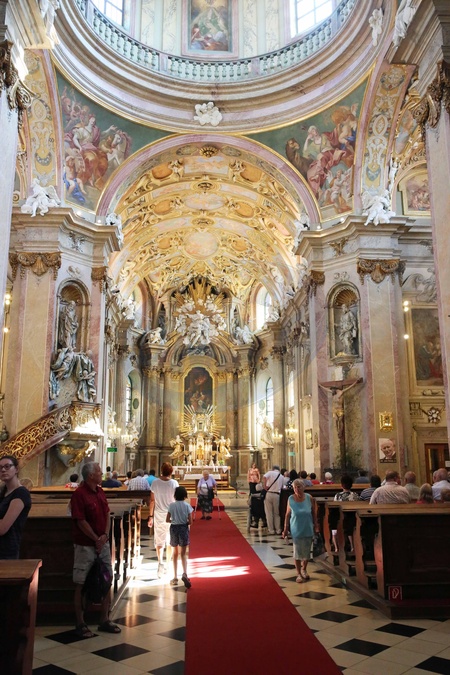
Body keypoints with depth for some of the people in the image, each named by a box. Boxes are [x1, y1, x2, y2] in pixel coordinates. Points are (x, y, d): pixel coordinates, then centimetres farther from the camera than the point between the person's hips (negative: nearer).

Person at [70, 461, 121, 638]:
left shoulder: (100, 491, 7)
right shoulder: (79, 494, -17)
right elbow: (81, 521, -18)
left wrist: (105, 535, -5)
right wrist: (96, 539, -12)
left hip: (103, 543, 8)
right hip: (85, 545, -8)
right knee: (81, 585, 4)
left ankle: (104, 620, 25)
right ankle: (80, 624, 16)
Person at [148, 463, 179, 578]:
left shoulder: (155, 483, -6)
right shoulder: (174, 483, -10)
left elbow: (152, 500, -2)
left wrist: (151, 516, 6)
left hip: (159, 515, 0)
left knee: (159, 541, 6)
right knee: (170, 542, 15)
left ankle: (160, 563, -12)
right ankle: (168, 566, 24)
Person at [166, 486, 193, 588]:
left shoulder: (171, 505, -4)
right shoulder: (187, 505, -7)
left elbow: (167, 520, -2)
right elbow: (190, 522, -7)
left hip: (174, 528, 1)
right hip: (184, 529, -1)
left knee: (175, 553, 16)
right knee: (183, 553, 3)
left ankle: (175, 577, 19)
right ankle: (185, 573, -22)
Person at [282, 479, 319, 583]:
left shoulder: (309, 498, -9)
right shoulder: (290, 499, -11)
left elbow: (314, 513, 1)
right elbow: (287, 514, -4)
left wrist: (316, 526, 4)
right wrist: (285, 528, -3)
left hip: (308, 529, 1)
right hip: (296, 530, -1)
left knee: (307, 552, 13)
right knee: (297, 552, 6)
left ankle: (303, 569, 38)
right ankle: (298, 574, 23)